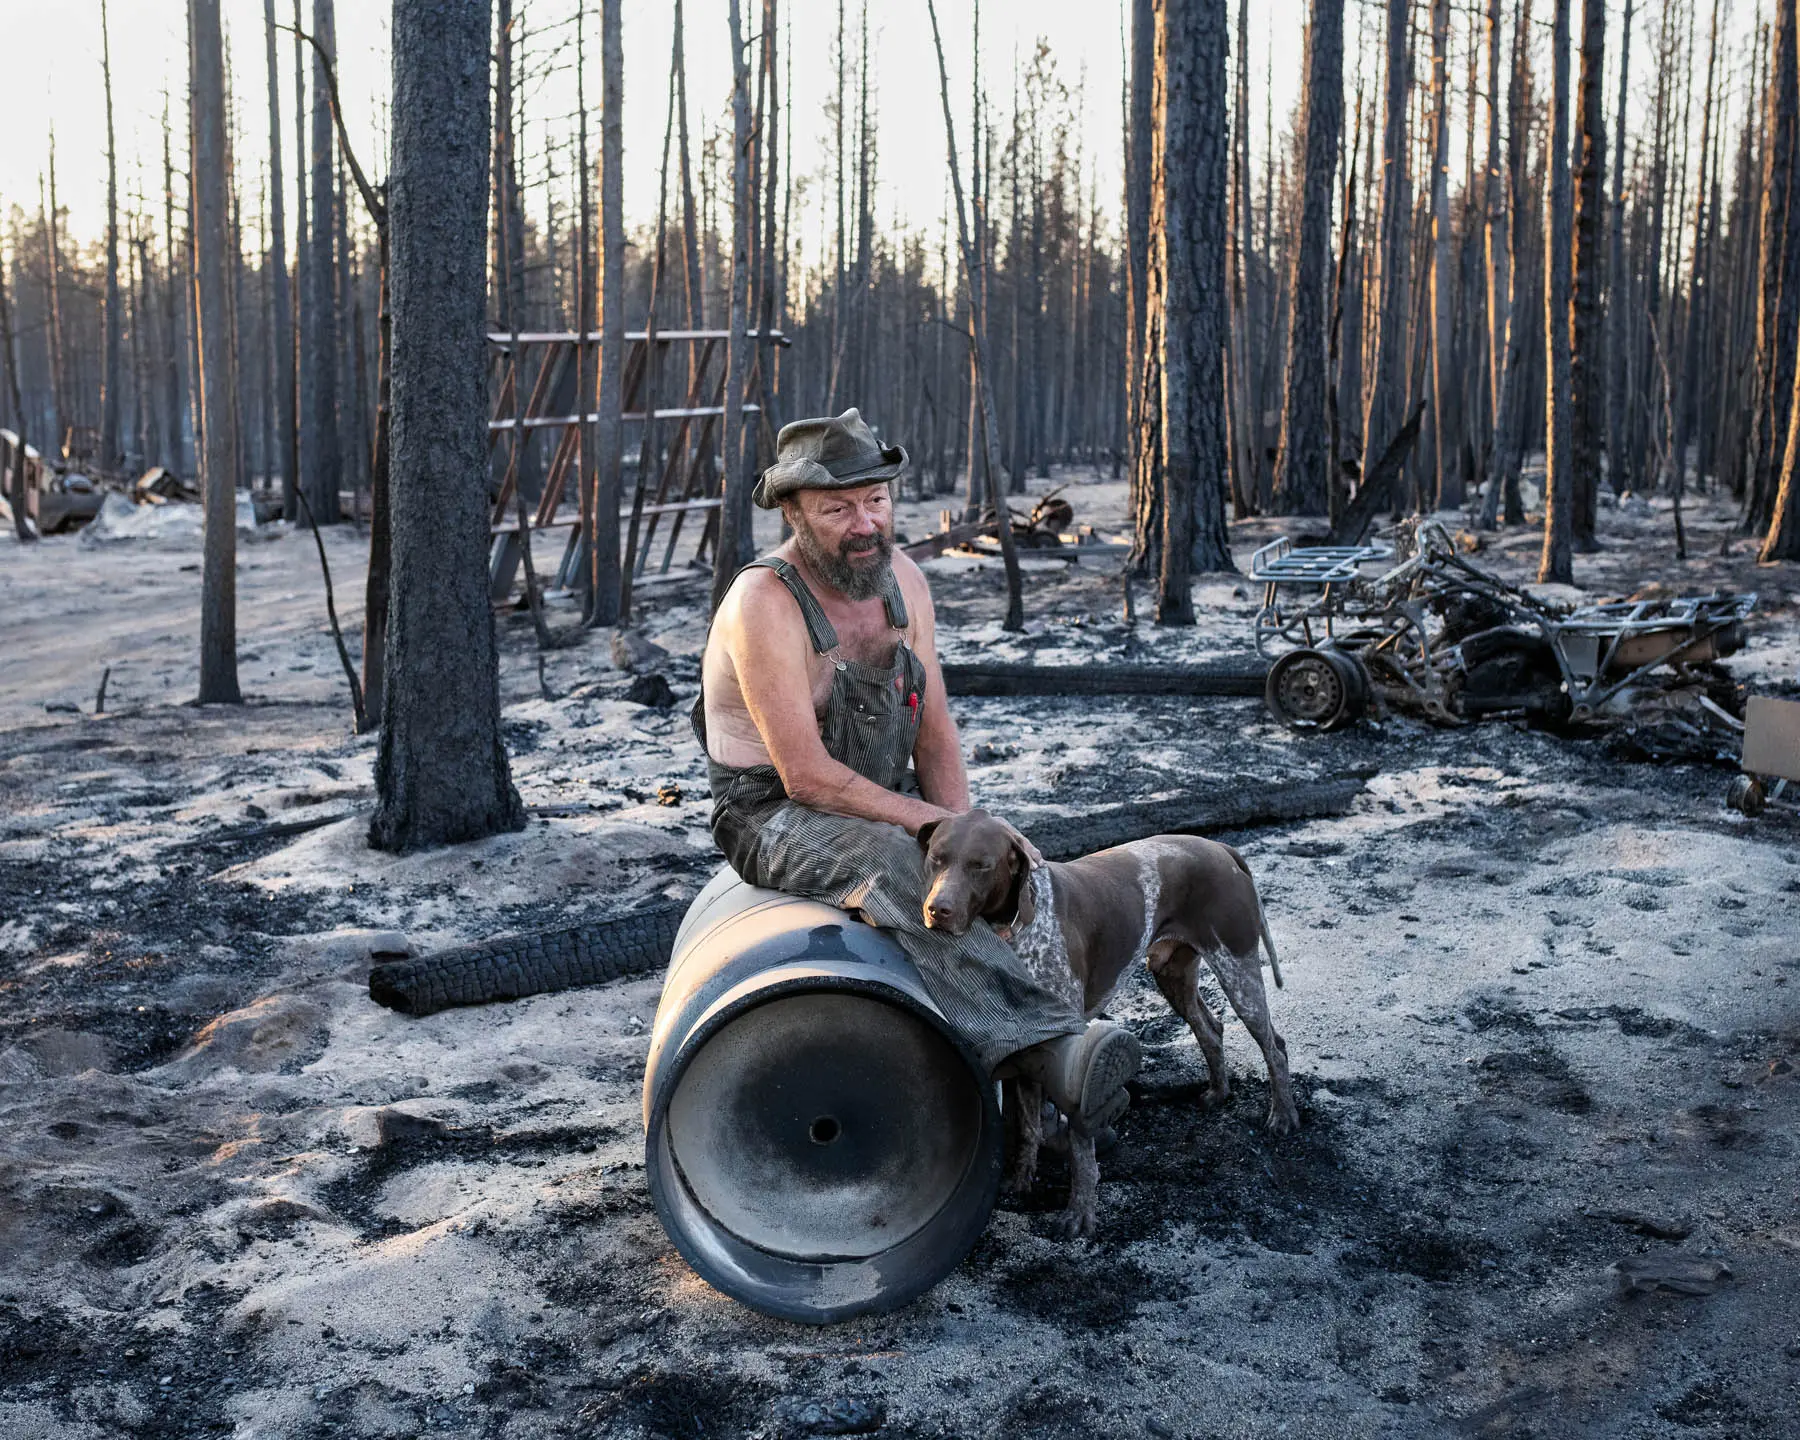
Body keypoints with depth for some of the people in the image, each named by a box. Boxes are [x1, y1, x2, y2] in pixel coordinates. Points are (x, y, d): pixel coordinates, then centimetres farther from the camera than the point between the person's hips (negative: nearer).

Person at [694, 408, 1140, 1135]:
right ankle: (1050, 1052, -46)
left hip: (885, 802, 8)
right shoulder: (764, 604, -21)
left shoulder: (903, 581, 2)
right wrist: (935, 826, -22)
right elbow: (807, 776, -24)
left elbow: (933, 730, 7)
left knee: (1016, 868, -15)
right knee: (901, 870, -37)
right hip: (778, 815, -7)